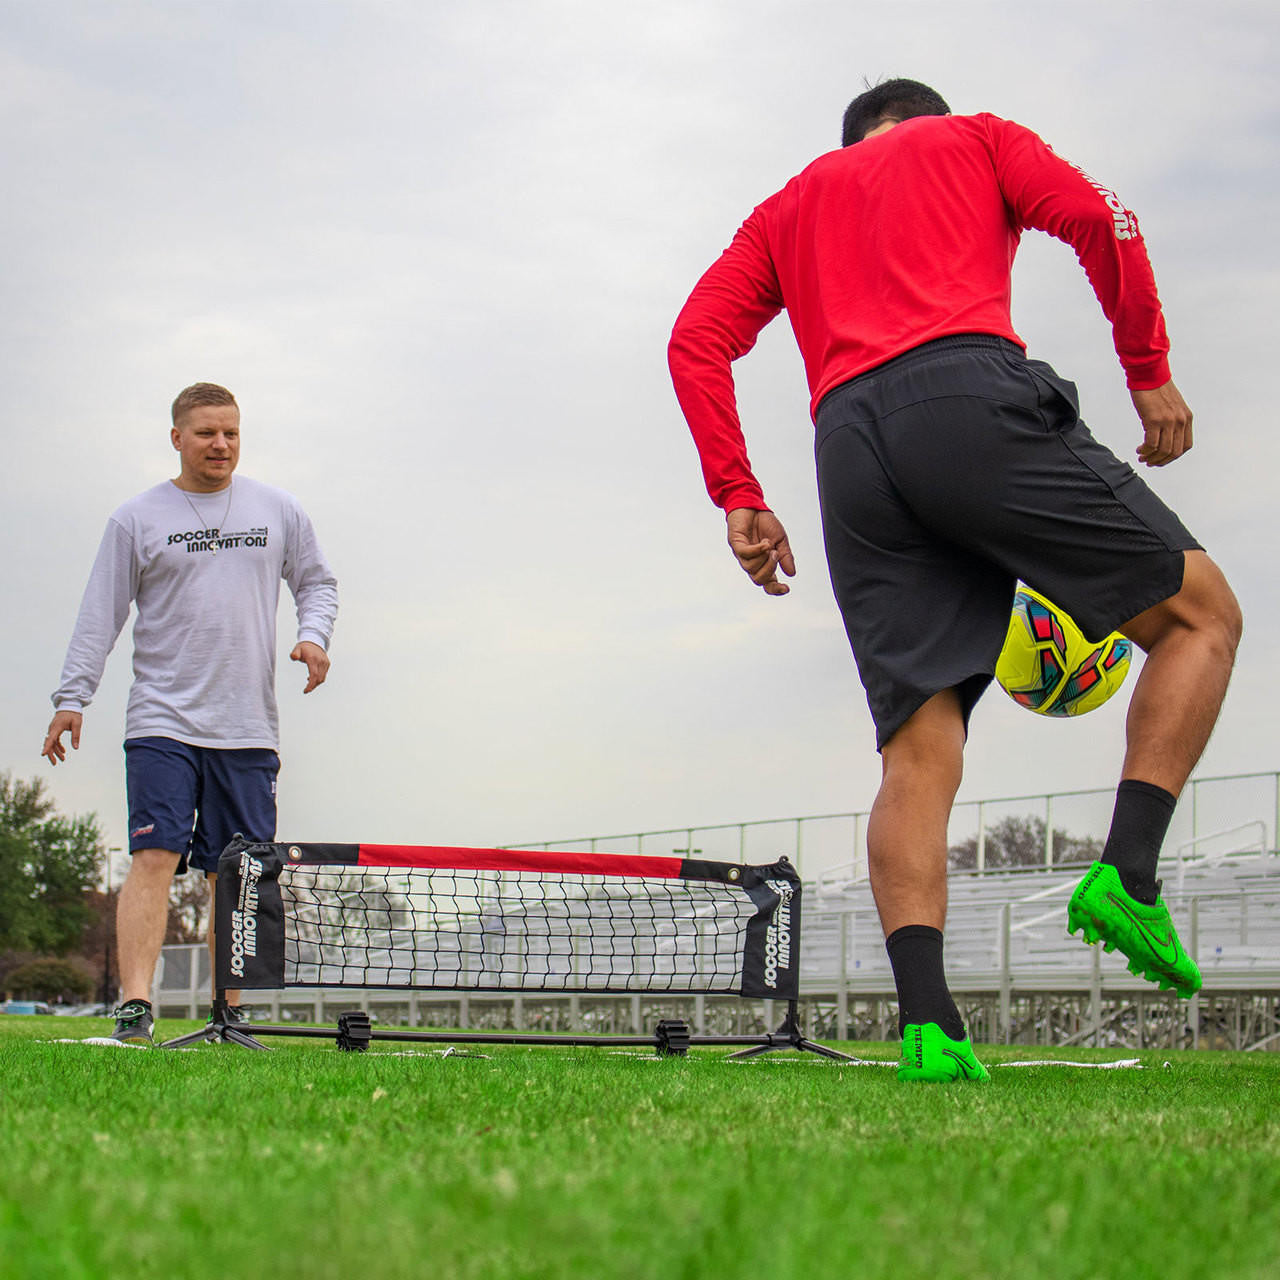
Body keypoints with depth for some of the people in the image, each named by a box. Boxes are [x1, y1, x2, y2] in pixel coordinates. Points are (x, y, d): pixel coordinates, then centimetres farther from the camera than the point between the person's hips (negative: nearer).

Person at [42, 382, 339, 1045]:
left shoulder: (278, 510, 11)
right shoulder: (137, 518, 4)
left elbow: (316, 582, 20)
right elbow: (100, 614, 4)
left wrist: (313, 636, -1)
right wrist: (71, 698, -2)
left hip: (248, 732, 2)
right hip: (162, 722, -2)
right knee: (155, 858, -14)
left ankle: (228, 1012, 10)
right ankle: (134, 1008, -19)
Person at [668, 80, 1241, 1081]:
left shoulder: (788, 206, 35)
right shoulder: (975, 139, 26)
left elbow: (697, 339, 21)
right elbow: (1095, 215, 6)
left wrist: (738, 496, 15)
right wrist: (1149, 371, 9)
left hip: (850, 445, 4)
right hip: (970, 392, -4)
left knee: (919, 753, -1)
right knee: (1199, 612, 7)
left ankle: (926, 1021, -19)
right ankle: (1128, 876, -12)